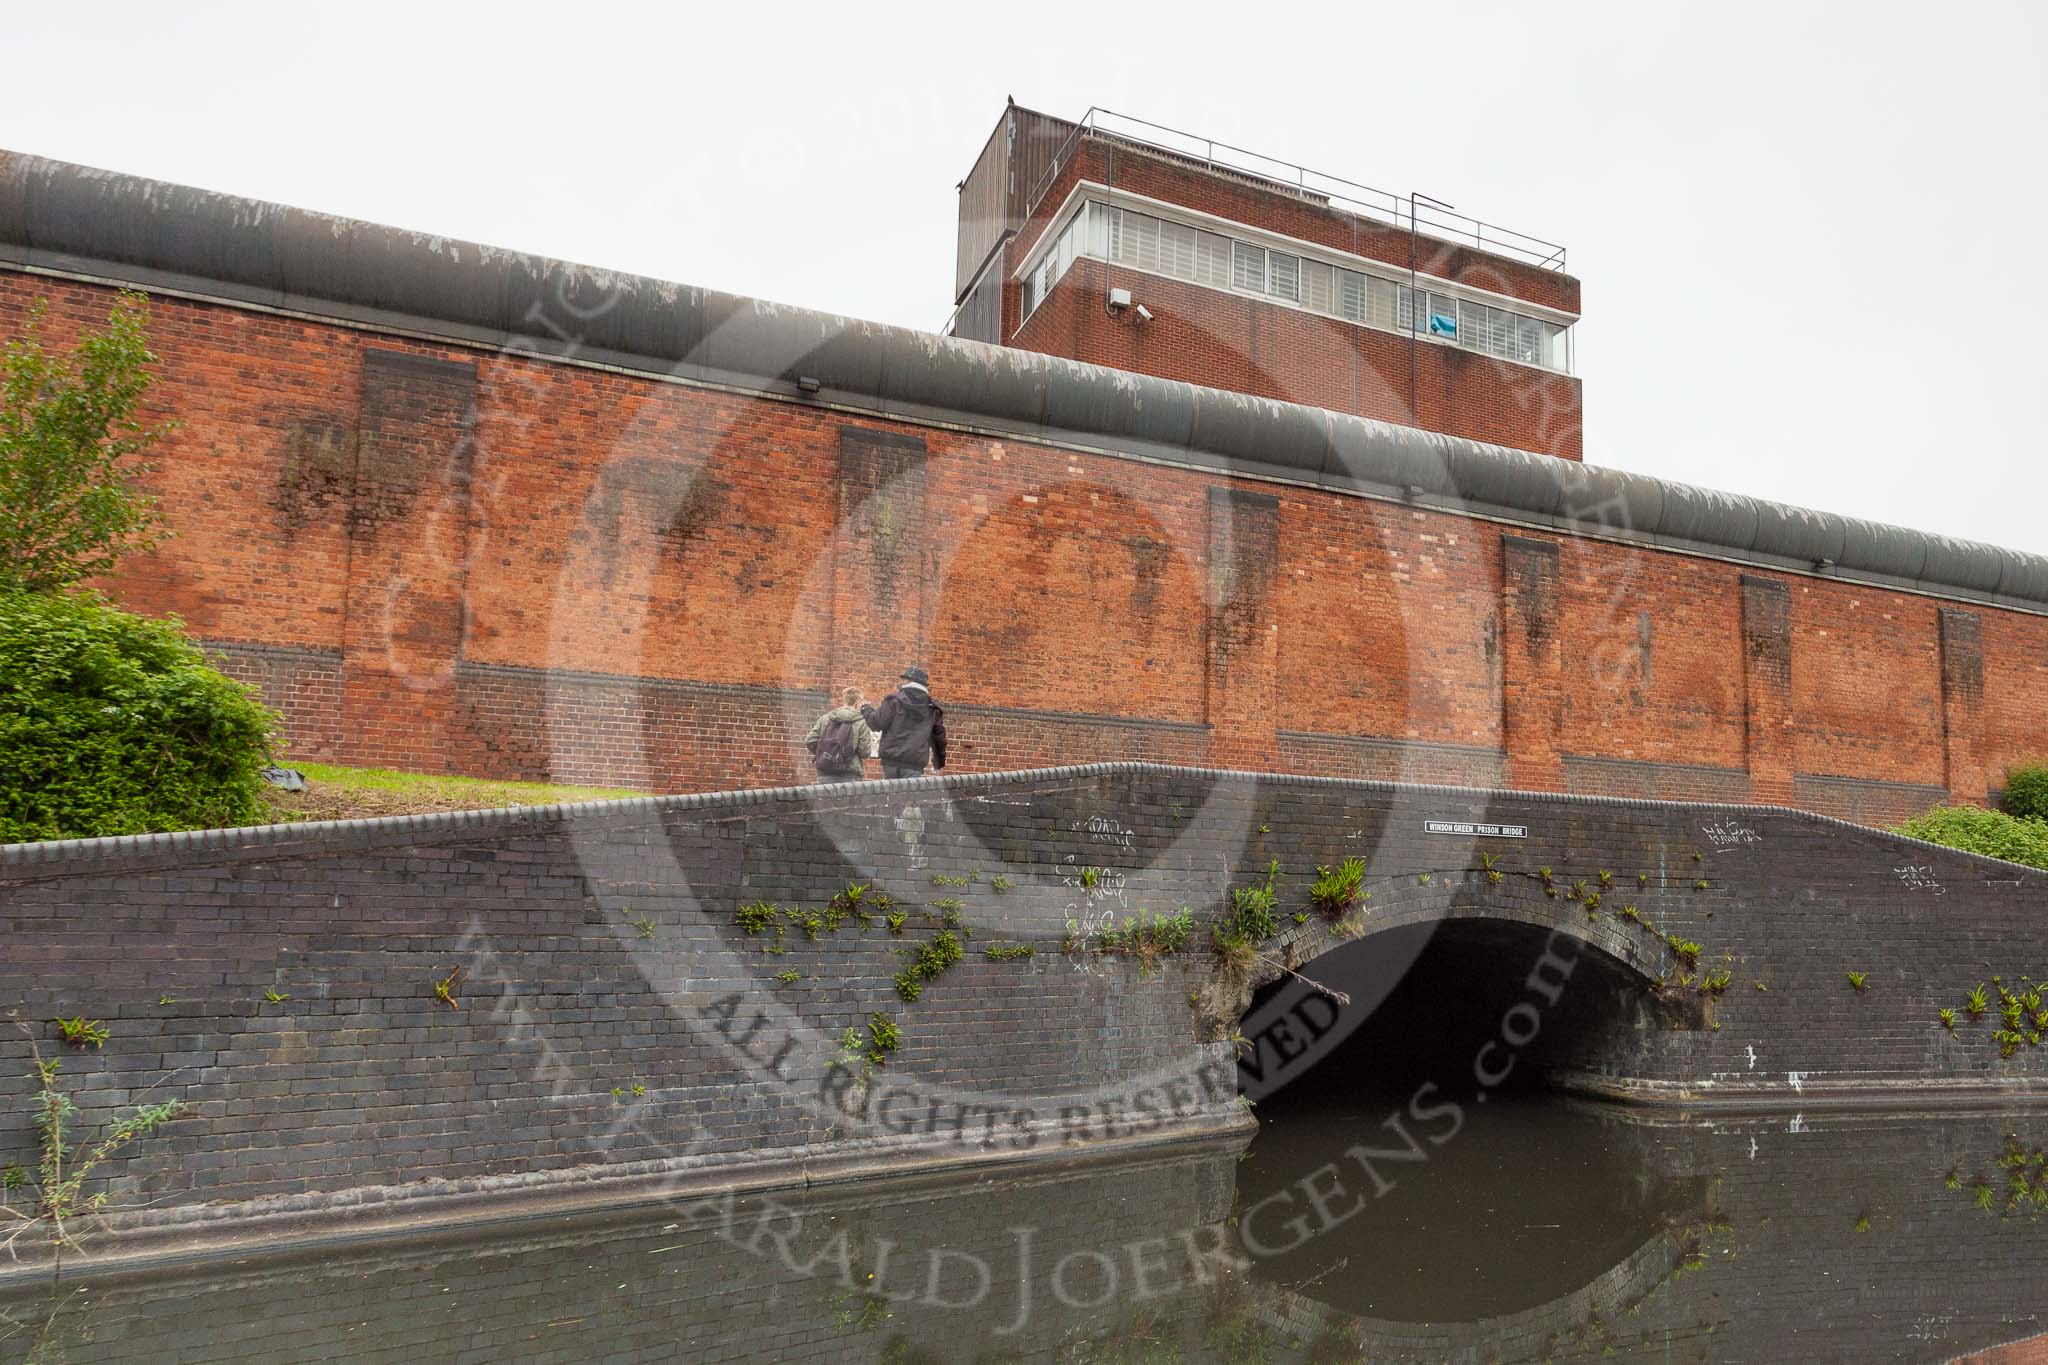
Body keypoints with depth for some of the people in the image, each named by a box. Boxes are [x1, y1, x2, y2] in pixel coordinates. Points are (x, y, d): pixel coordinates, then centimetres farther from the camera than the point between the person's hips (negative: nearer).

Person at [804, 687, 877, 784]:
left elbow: (809, 741, 3)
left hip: (825, 774, 4)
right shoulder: (860, 722, -4)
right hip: (849, 775, -4)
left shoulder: (825, 718, 7)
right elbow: (865, 751, -7)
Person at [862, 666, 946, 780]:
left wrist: (866, 710, 18)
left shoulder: (894, 700, 1)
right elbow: (939, 737, 17)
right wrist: (940, 762, 31)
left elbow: (878, 723, -3)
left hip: (891, 761, 0)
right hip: (915, 763, 0)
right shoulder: (933, 708, 10)